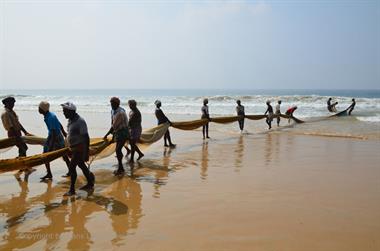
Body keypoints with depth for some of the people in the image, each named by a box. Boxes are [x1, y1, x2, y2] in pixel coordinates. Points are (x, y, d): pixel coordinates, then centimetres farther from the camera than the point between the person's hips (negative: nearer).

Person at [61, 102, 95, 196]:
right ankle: (90, 183, 35)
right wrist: (70, 149, 23)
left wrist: (87, 153, -21)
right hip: (74, 148, 10)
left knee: (72, 167, -7)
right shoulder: (70, 120, 6)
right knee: (81, 165, 19)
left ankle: (72, 190, 5)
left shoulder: (80, 121, -22)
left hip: (80, 148, -9)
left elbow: (86, 137, -21)